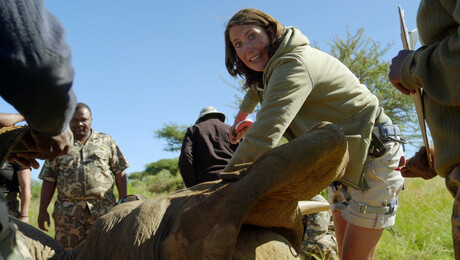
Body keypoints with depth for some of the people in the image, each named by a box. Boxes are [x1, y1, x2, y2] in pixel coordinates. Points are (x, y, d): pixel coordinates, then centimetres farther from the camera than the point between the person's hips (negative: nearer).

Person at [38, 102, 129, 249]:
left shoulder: (106, 142, 13)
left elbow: (120, 172, 10)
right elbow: (49, 181, 11)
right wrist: (43, 210, 4)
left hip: (103, 210, 0)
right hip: (68, 212, 0)